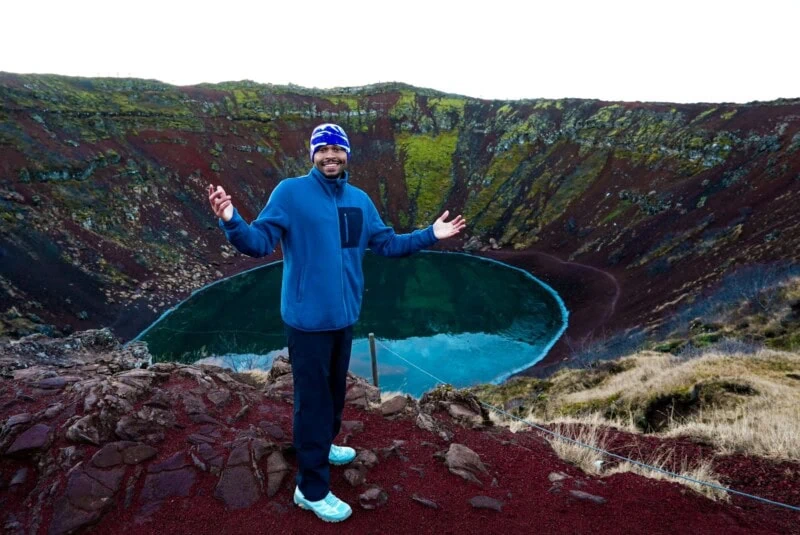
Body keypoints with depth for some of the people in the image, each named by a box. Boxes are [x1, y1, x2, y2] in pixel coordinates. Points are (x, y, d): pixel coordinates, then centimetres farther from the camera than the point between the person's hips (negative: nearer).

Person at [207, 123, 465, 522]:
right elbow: (260, 242, -16)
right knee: (313, 398, 2)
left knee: (334, 390, 22)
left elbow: (385, 243, 13)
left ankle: (323, 447, 47)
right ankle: (311, 489, 18)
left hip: (343, 315, 7)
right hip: (308, 319, -6)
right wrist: (231, 222, -35)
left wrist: (430, 235, 9)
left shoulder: (359, 200, 8)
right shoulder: (289, 192, -11)